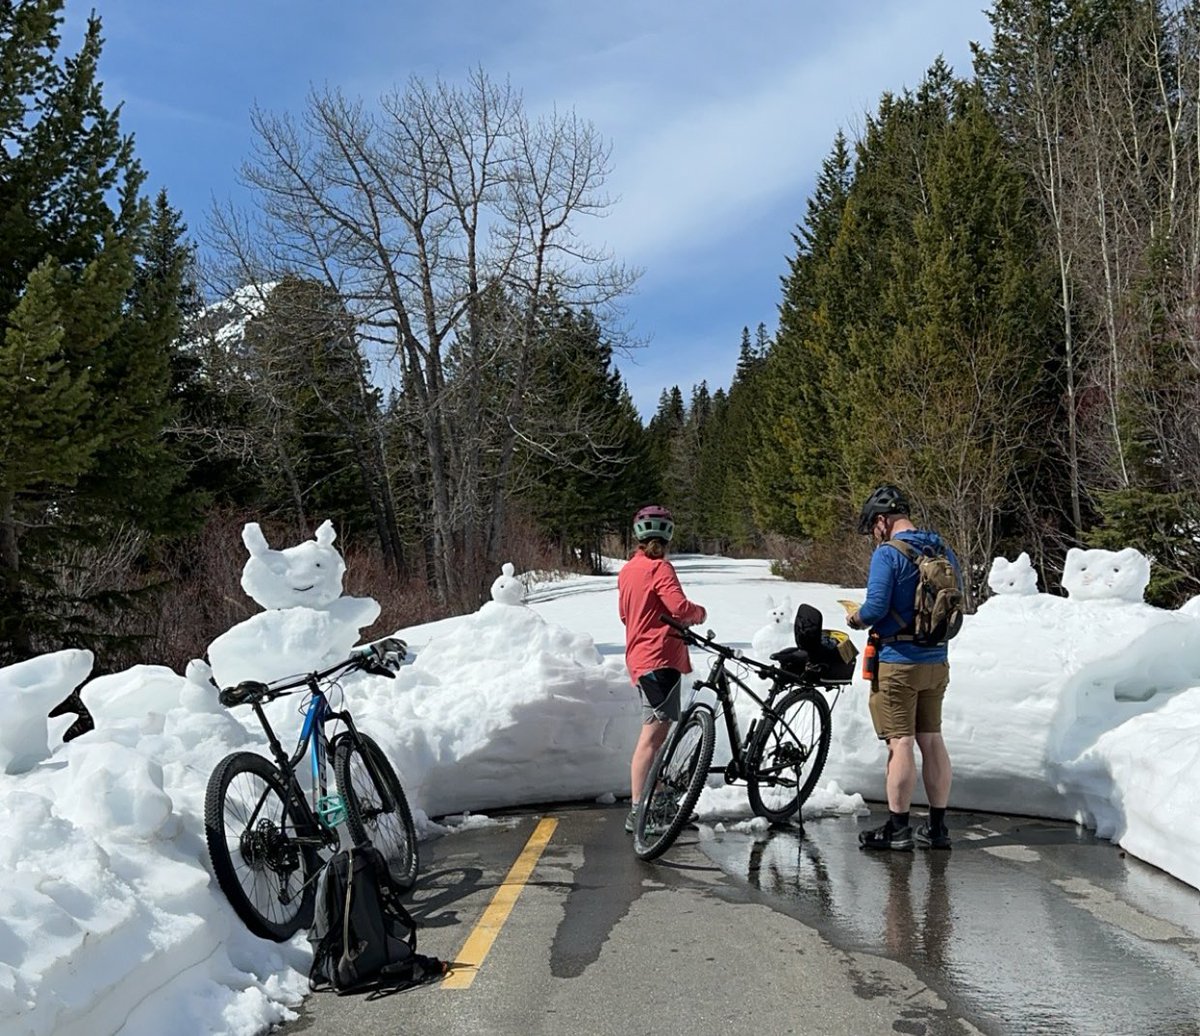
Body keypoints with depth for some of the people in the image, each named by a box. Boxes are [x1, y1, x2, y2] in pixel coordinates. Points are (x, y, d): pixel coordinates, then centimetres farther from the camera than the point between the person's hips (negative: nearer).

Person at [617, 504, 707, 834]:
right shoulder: (660, 568, -12)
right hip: (661, 657, -9)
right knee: (653, 734, -10)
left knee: (657, 732, 17)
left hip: (639, 656, 9)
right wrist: (699, 613, -2)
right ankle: (638, 811, -12)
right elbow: (679, 606, -24)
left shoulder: (627, 570, 13)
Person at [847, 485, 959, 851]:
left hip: (898, 662, -7)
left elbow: (876, 606, -20)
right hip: (937, 661, 7)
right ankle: (937, 827, 18)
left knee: (901, 743, -2)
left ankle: (897, 828, 4)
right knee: (932, 741, 11)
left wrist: (857, 619, 0)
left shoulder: (887, 554, -14)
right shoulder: (944, 551, 8)